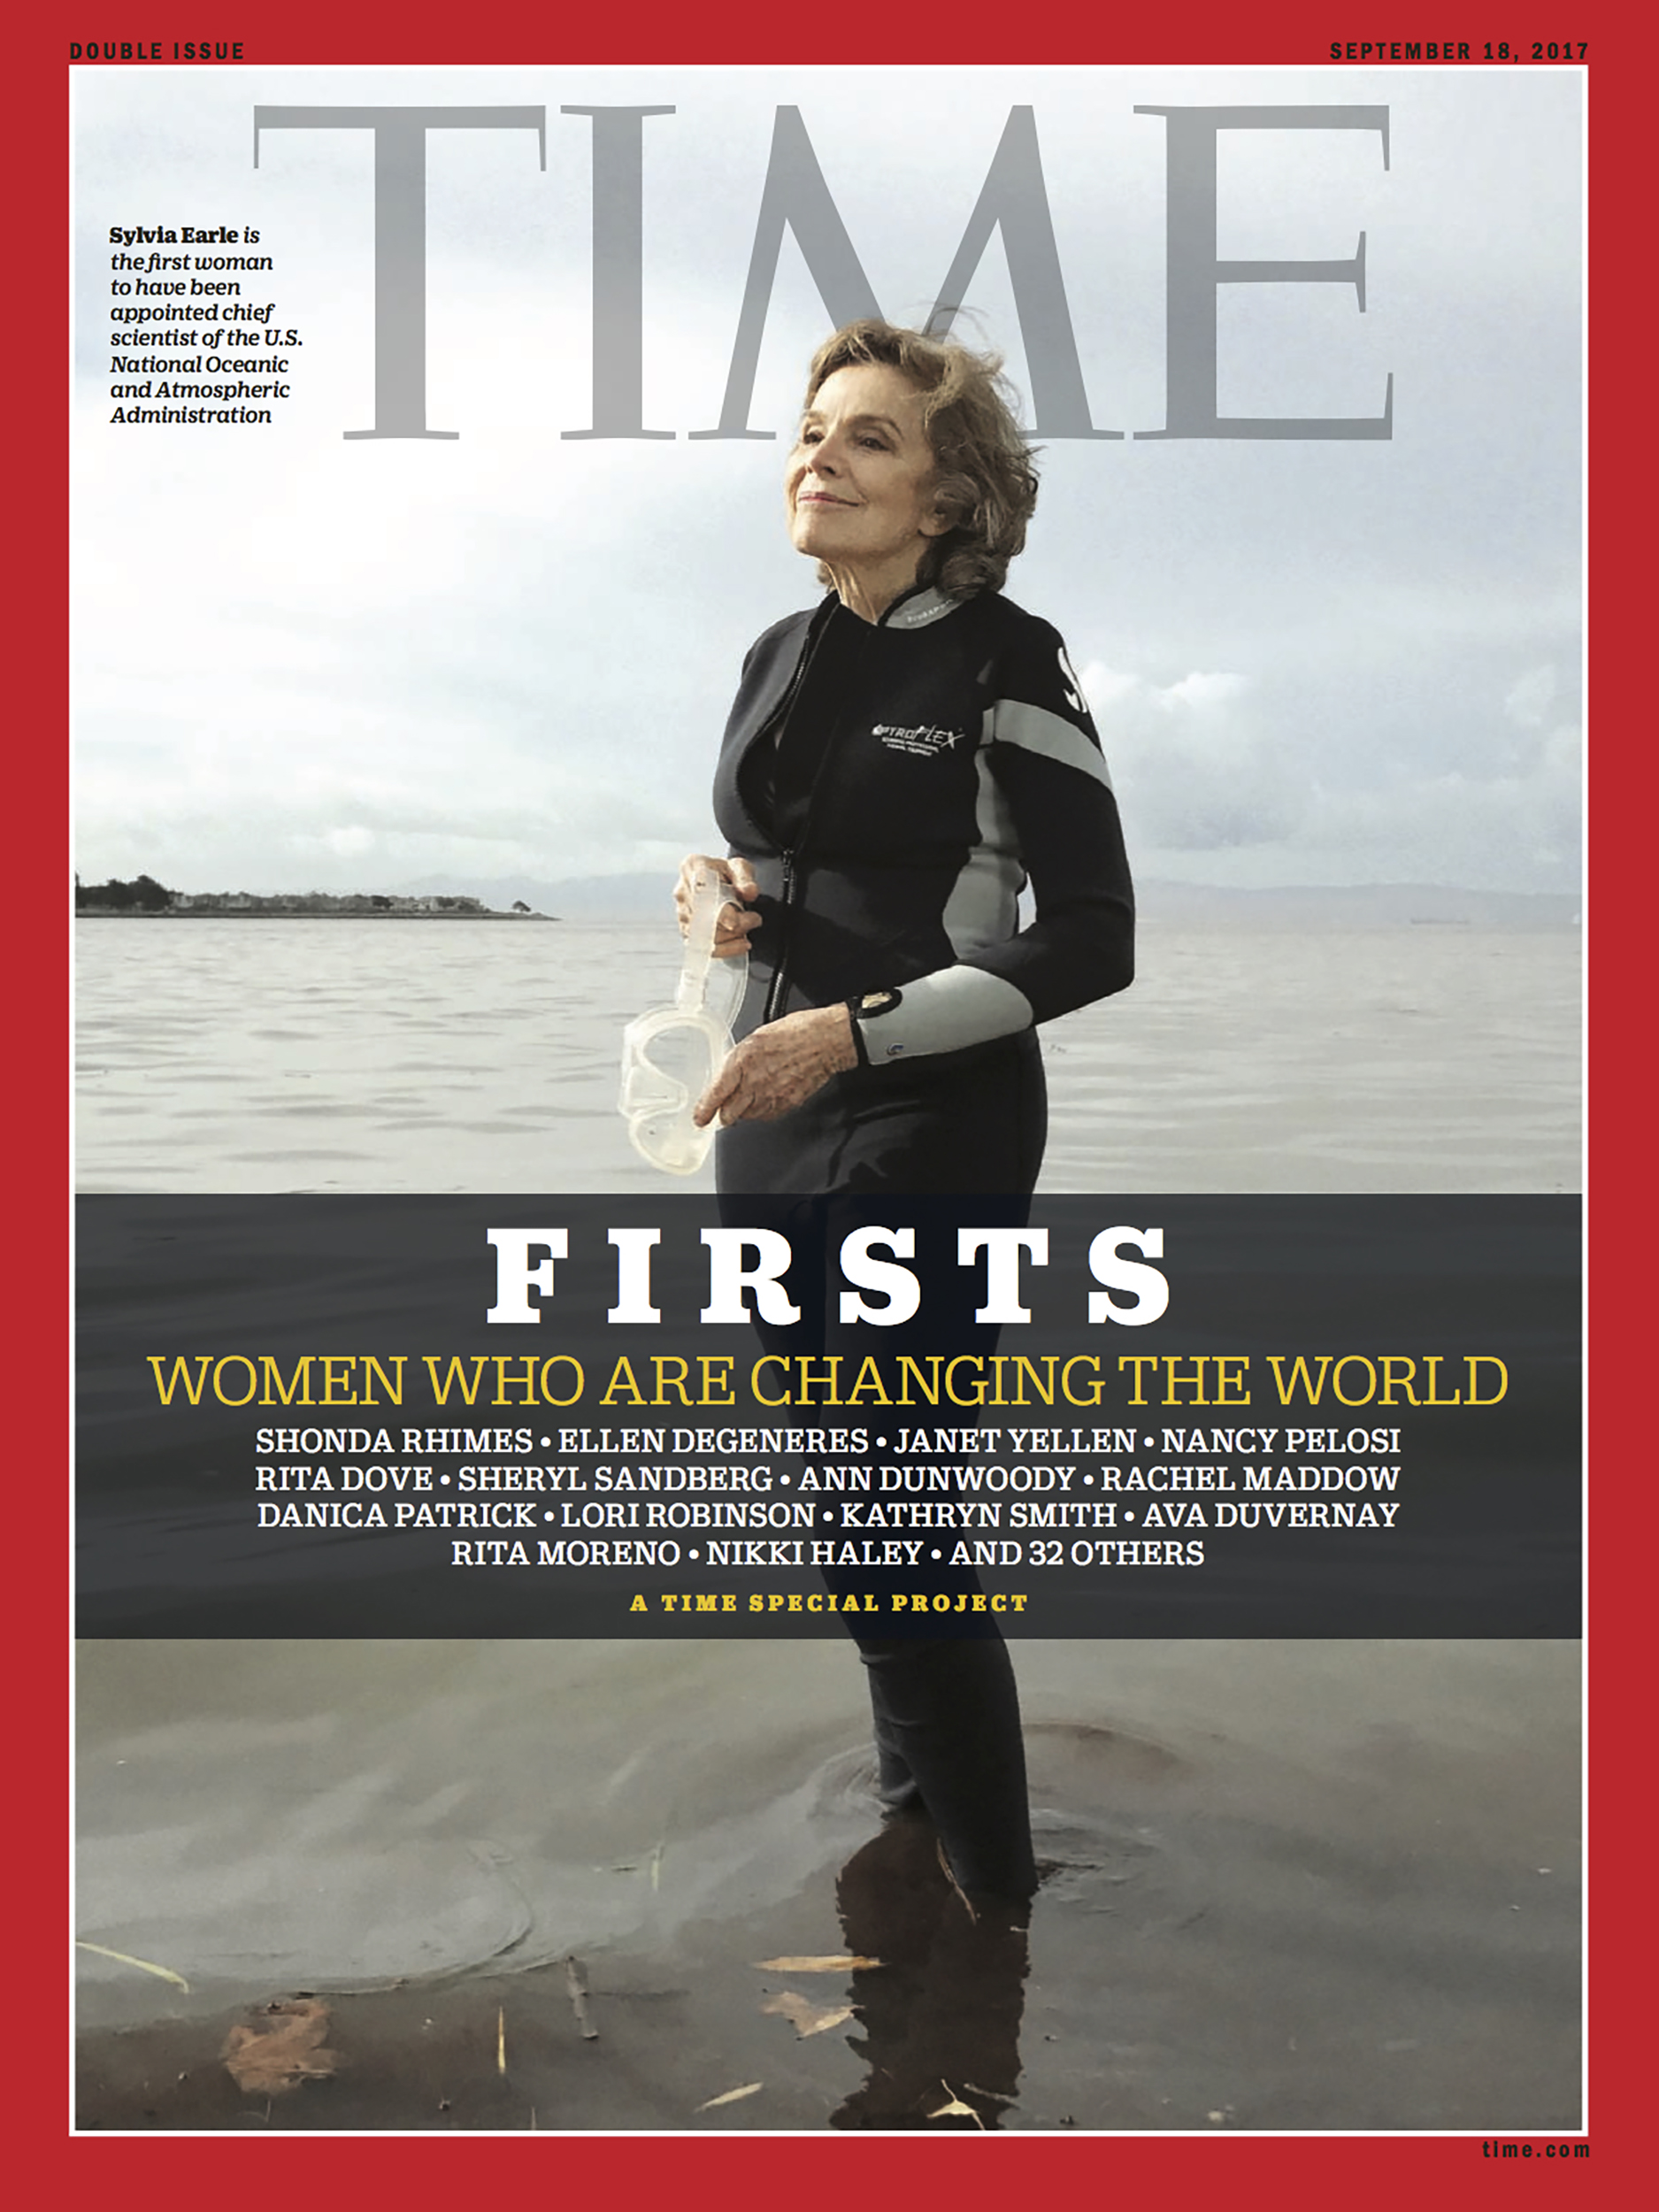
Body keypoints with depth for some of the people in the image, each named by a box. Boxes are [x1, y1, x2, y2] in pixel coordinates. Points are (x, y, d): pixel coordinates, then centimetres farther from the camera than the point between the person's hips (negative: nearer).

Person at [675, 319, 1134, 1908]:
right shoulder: (780, 657, 12)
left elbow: (1090, 940, -13)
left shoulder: (1005, 662, -8)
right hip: (772, 1135, 7)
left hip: (933, 1140, -7)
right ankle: (909, 1813, 33)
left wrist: (853, 1031, -20)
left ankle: (992, 1902, 11)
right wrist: (723, 899, -2)